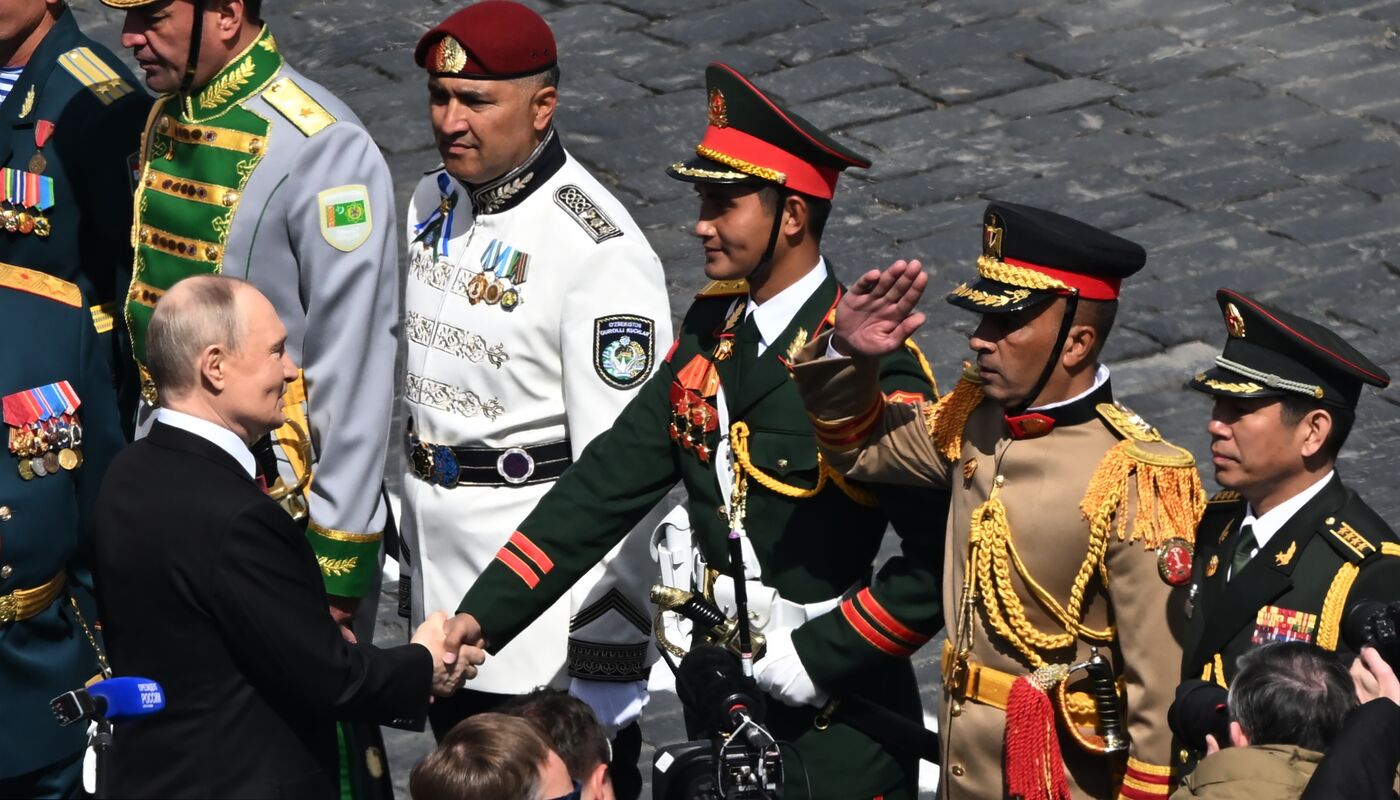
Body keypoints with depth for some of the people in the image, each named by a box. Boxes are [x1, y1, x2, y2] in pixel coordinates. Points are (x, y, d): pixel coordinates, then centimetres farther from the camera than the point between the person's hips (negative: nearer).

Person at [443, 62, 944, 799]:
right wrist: (480, 617, -7)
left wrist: (815, 659, -21)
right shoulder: (711, 330, 2)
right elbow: (608, 482, 0)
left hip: (830, 720, -6)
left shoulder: (866, 366, -19)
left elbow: (941, 559, -23)